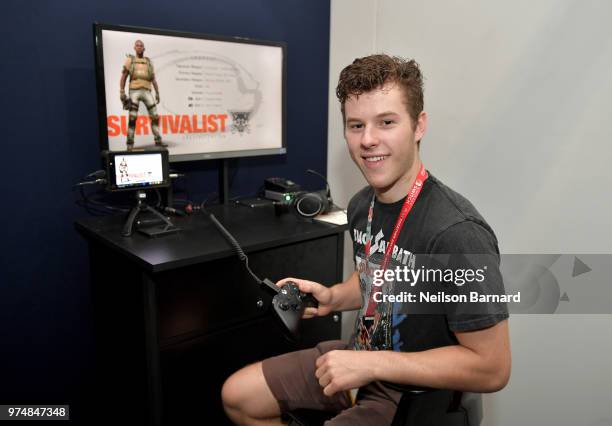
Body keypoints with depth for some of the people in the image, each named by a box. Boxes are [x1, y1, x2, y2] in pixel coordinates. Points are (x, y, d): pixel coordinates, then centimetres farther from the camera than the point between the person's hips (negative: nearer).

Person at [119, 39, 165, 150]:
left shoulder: (149, 62, 16)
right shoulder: (130, 60, 8)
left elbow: (153, 79, 17)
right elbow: (123, 78, 5)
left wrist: (157, 93, 9)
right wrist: (122, 93, -5)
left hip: (147, 92, 3)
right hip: (134, 92, -3)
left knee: (155, 116, -4)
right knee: (132, 118, -10)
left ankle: (158, 140, 3)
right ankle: (130, 143, -8)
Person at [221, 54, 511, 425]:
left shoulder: (457, 232, -29)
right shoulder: (362, 204, -3)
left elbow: (492, 368, -24)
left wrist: (372, 363, -25)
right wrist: (333, 297, -4)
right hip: (360, 361, 8)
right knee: (236, 395, 12)